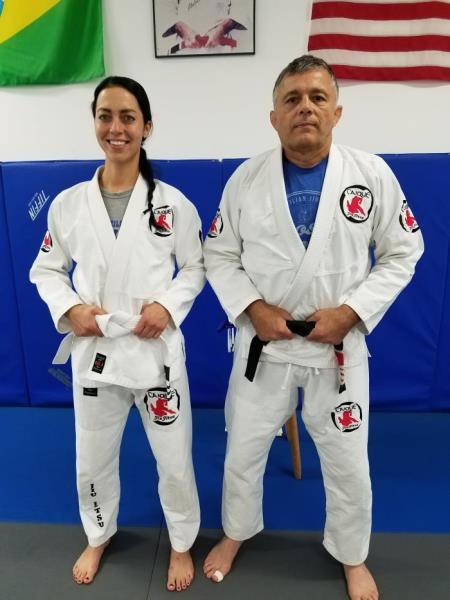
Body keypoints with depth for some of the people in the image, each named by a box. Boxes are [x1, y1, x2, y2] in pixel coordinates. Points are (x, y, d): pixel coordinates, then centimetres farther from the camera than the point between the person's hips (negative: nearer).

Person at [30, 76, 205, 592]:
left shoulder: (172, 203, -6)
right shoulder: (68, 203, -2)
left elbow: (195, 268, 1)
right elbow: (45, 269, 7)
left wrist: (168, 305, -15)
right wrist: (69, 309, -11)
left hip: (156, 349, -1)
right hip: (93, 350, 2)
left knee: (174, 460, 13)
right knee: (92, 460, 21)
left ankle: (182, 543, 43)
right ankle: (98, 536, 52)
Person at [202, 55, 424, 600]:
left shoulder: (372, 175, -7)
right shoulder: (246, 179, -5)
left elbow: (401, 253, -1)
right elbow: (219, 255, 1)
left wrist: (350, 311, -14)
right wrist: (252, 307, -14)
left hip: (339, 345, 0)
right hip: (264, 342, 1)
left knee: (348, 463, 16)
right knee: (243, 452, 17)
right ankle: (235, 534, 48)